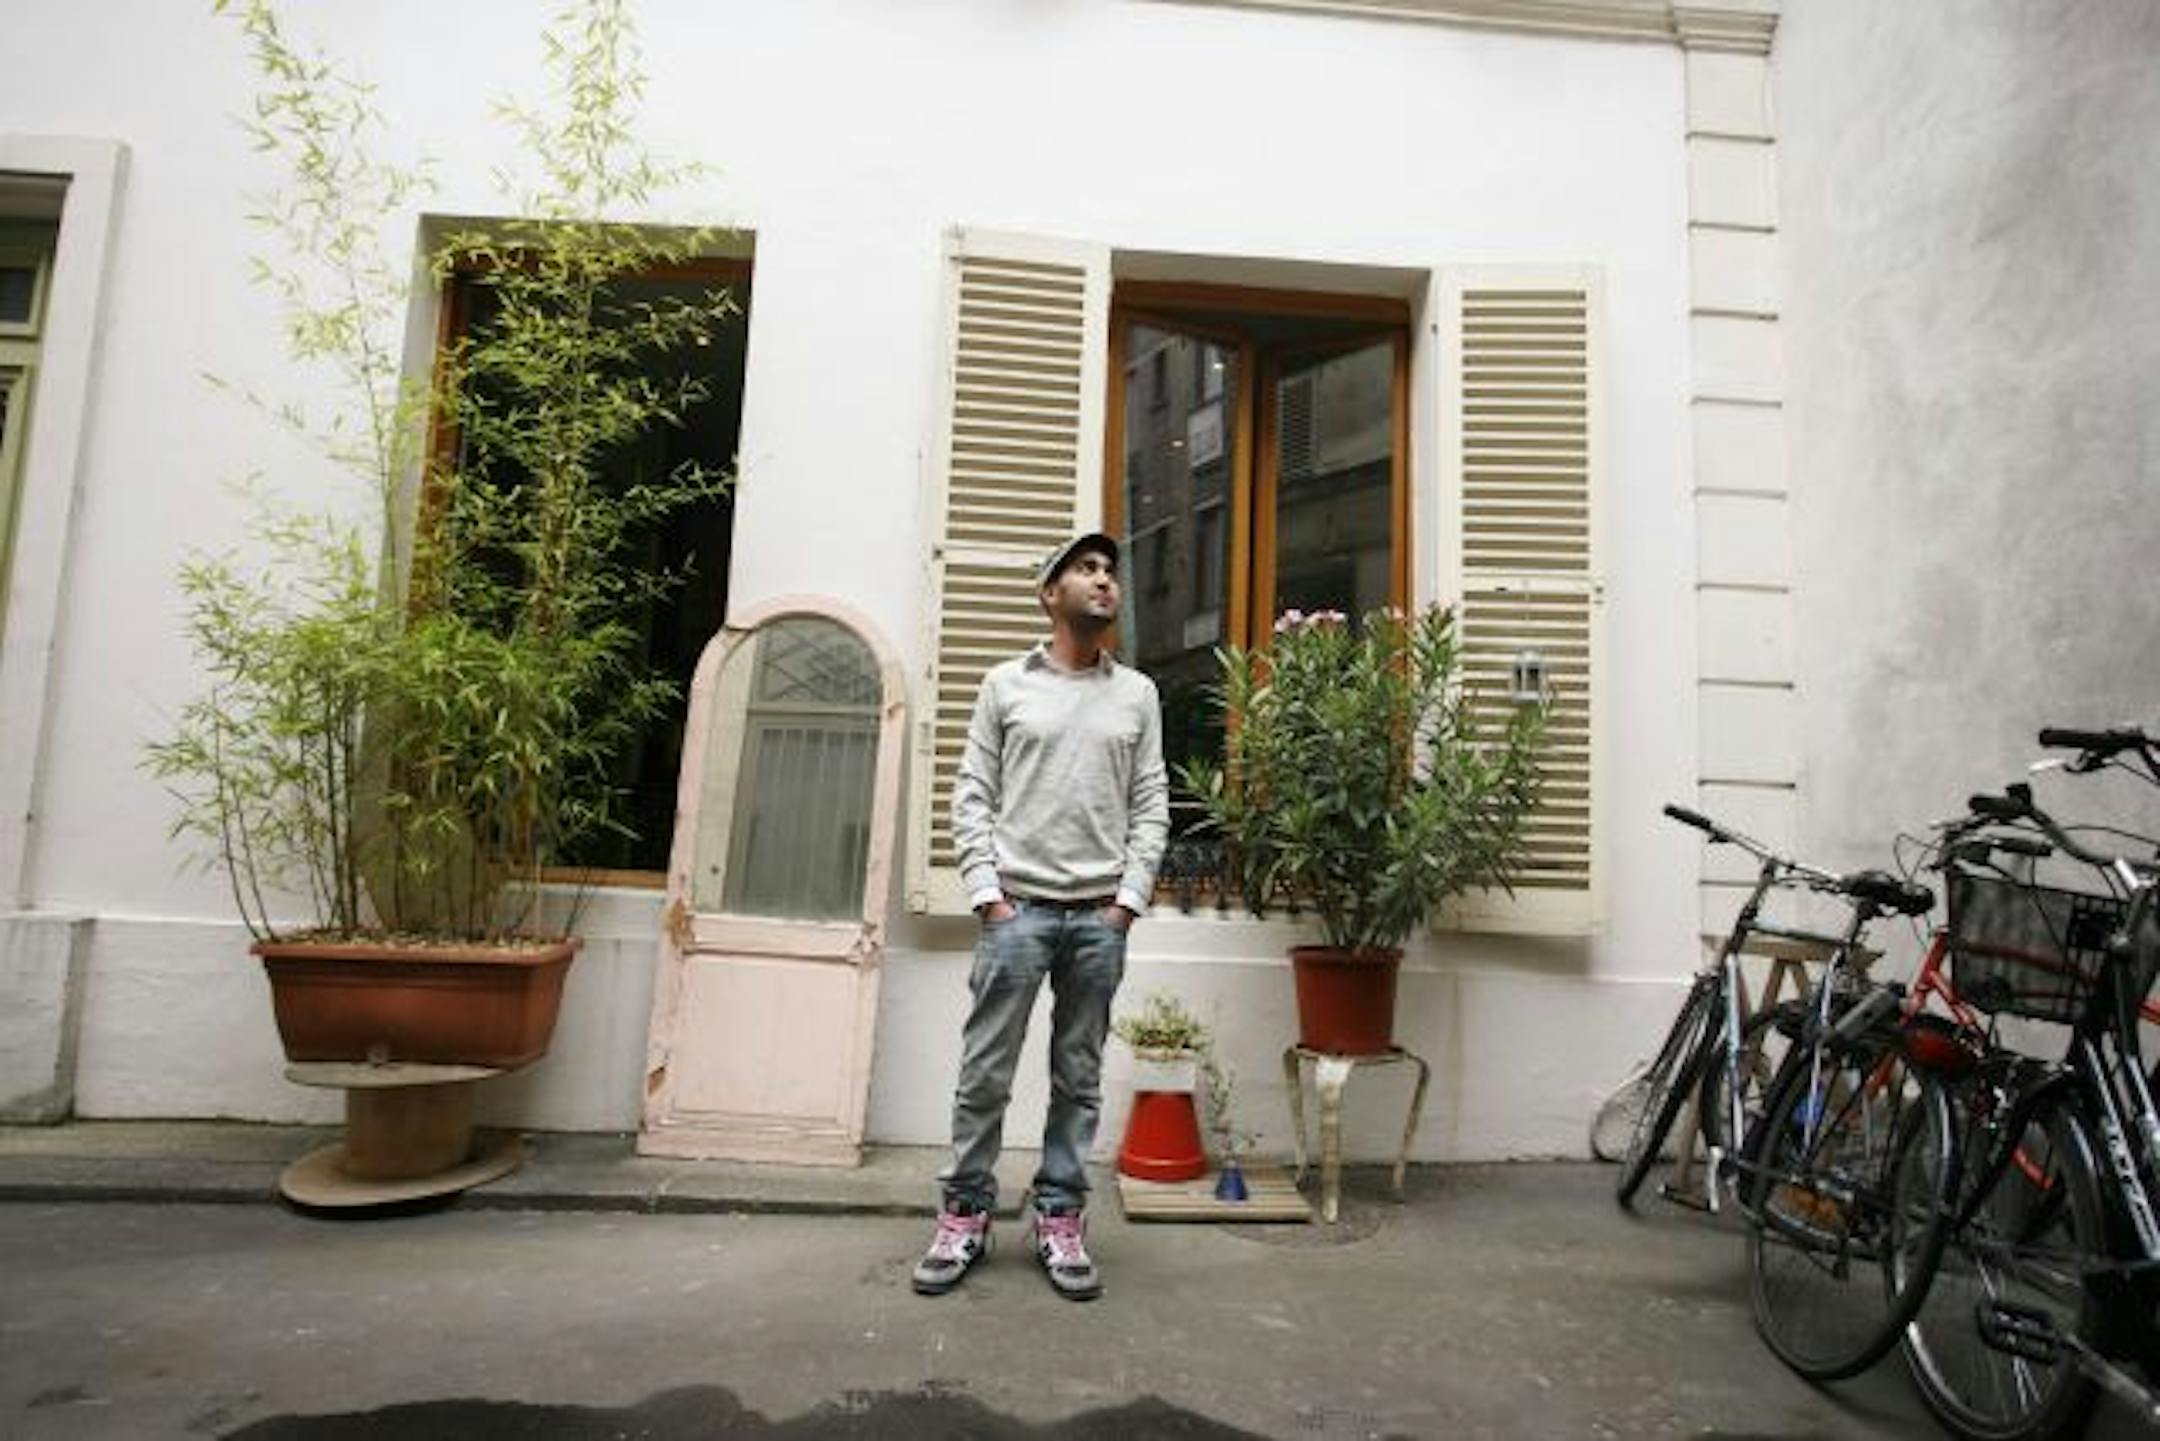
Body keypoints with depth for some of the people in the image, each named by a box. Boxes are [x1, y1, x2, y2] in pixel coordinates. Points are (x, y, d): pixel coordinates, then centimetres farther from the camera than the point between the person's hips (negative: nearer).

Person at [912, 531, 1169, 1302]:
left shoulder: (1137, 694, 10)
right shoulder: (1005, 684, 5)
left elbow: (1151, 805, 7)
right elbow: (971, 797, 2)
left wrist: (1130, 897, -3)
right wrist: (987, 893, -7)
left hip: (1100, 915, 2)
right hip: (1017, 907, -1)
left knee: (1079, 1078, 8)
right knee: (984, 1073, 2)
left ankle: (1058, 1219, 20)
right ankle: (964, 1215, 17)